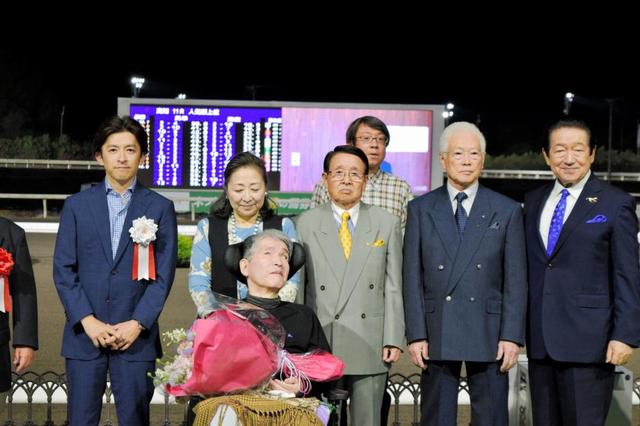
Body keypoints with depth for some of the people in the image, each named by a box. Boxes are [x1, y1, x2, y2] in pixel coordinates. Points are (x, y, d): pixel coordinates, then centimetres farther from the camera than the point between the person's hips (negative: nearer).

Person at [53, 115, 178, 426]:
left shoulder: (160, 208, 5)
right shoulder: (77, 205, 8)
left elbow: (163, 274, 1)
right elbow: (63, 269, 3)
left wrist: (137, 324, -9)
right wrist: (88, 321, -8)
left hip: (136, 335, -1)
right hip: (84, 333, 1)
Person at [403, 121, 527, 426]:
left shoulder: (507, 211, 6)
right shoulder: (420, 209, 6)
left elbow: (515, 280, 3)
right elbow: (412, 277, 3)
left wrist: (511, 336, -5)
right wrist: (416, 335, -4)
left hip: (489, 335, 0)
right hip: (435, 333, 0)